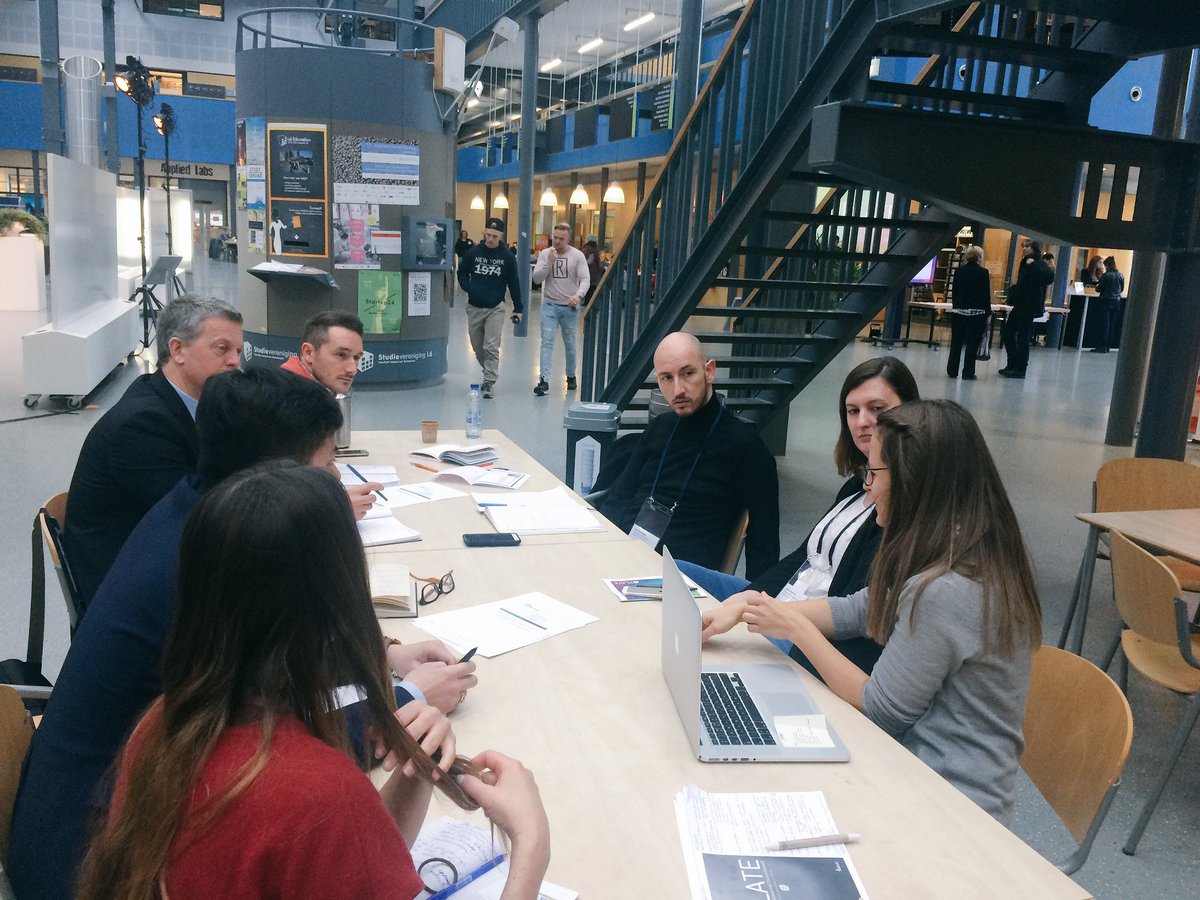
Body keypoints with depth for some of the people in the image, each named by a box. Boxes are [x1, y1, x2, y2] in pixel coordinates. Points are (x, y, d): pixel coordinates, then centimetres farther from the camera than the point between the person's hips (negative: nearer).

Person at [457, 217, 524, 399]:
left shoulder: (507, 257, -3)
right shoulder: (473, 253, -1)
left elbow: (514, 283, 3)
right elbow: (462, 273, 11)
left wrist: (518, 308, 4)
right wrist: (469, 288, -8)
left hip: (495, 308, -3)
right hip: (474, 307, 3)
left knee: (491, 347, -10)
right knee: (477, 347, 12)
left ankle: (490, 382, -6)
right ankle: (489, 373, 32)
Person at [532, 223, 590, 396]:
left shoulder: (577, 255, -3)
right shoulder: (545, 254, 2)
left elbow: (585, 279, -8)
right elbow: (536, 279, -4)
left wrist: (578, 295, -27)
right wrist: (549, 263, -17)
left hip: (570, 307, 0)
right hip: (550, 305, 0)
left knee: (570, 344, 11)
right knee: (547, 342, -9)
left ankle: (571, 376, 31)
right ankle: (544, 380, -12)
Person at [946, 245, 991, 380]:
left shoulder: (959, 271, 3)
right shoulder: (983, 273, -7)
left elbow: (954, 292, 7)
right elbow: (986, 295, -5)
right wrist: (987, 313, 2)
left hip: (958, 311, 3)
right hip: (977, 312, -3)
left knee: (956, 342, 9)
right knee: (972, 343, 2)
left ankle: (952, 370, 12)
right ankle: (968, 373, 3)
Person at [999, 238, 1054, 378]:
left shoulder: (1039, 264, -11)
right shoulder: (1024, 263, 14)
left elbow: (1049, 277, -30)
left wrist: (1033, 265, -26)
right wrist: (1014, 288, 8)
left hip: (1029, 307, -9)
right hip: (1019, 305, 9)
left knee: (1023, 337, -3)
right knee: (1007, 333, 12)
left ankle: (1020, 369, 6)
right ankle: (1012, 364, 22)